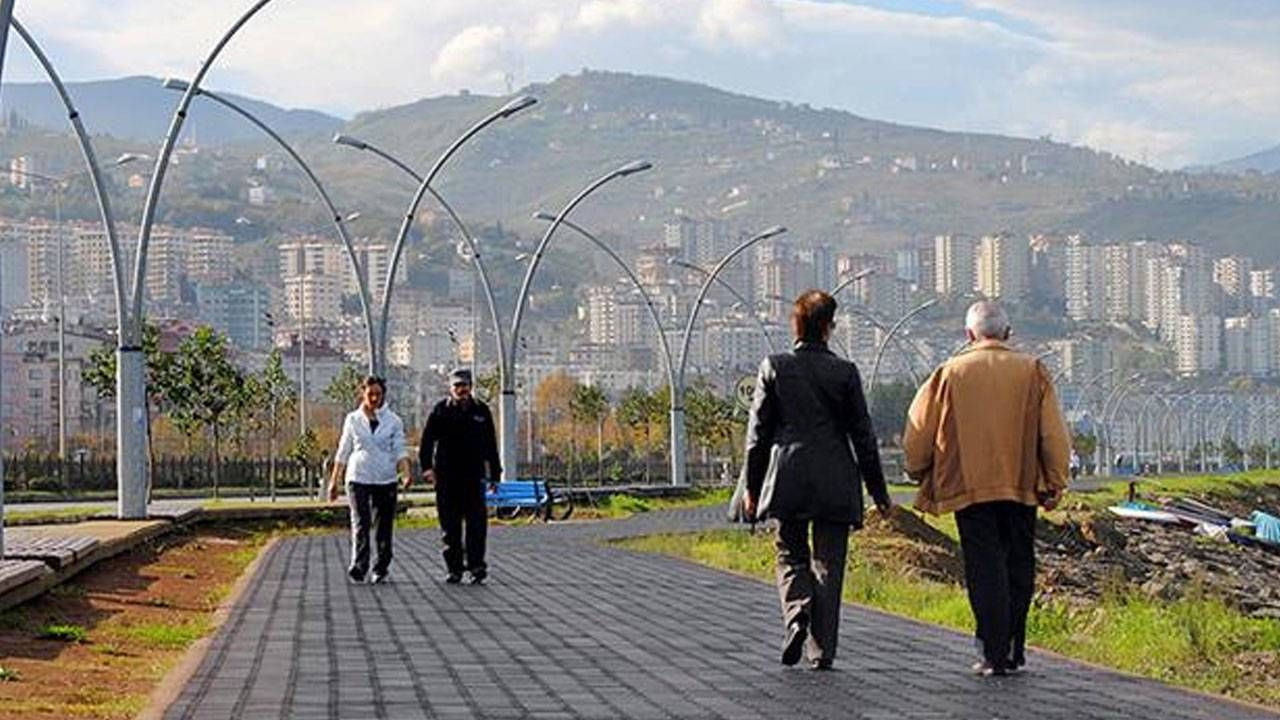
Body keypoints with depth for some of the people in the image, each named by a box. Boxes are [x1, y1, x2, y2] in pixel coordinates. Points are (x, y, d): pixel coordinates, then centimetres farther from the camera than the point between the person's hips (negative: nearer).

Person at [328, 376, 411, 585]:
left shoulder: (393, 421, 6)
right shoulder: (353, 420, 8)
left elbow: (400, 450, 2)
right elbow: (343, 452, 12)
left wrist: (406, 473, -16)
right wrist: (334, 481, 10)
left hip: (386, 480, 1)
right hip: (358, 478, -1)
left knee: (384, 526, 3)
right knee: (360, 524, -12)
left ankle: (380, 570, 12)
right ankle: (358, 567, -15)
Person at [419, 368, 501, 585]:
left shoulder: (481, 411, 9)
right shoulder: (440, 411, 3)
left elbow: (491, 445, 14)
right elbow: (427, 441, -1)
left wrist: (495, 473, 12)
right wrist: (427, 466, -14)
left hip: (474, 475, 1)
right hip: (447, 476, -1)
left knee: (476, 522, -8)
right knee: (450, 526, 4)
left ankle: (476, 565, -6)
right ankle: (454, 568, 11)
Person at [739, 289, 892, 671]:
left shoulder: (774, 367, -1)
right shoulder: (844, 372, -3)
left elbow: (758, 432, 1)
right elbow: (863, 435, 0)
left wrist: (752, 486, 9)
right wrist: (878, 492, 8)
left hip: (788, 479, 1)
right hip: (835, 482, 0)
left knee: (791, 553, 16)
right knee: (828, 563, 6)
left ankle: (797, 612, -10)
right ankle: (822, 649, 5)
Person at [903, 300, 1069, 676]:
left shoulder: (950, 373, 0)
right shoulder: (1032, 371, 2)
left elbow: (919, 431, 4)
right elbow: (1053, 434, 0)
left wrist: (921, 475, 19)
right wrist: (1054, 484, 7)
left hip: (970, 487, -1)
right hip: (1022, 486, 1)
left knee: (985, 571, 0)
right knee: (1018, 568, 12)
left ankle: (995, 653, -6)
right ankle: (1014, 650, 16)